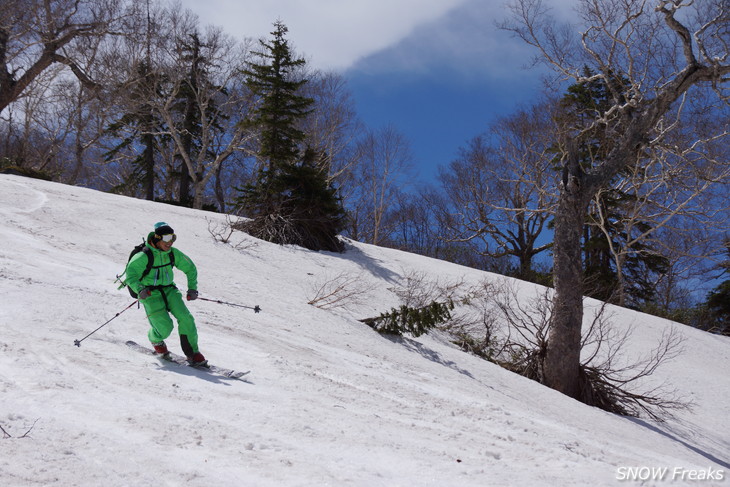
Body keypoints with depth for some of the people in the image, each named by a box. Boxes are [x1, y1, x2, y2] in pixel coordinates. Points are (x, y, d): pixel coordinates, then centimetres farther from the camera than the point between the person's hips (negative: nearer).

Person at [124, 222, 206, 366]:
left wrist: (192, 288, 5)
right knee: (165, 327, -14)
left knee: (186, 318, -14)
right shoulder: (144, 256, -17)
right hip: (151, 294, -5)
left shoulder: (173, 253, -1)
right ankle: (155, 339, 24)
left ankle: (193, 353, -3)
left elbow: (190, 268, 13)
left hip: (169, 290, 5)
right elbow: (131, 275, -20)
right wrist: (139, 289, -38)